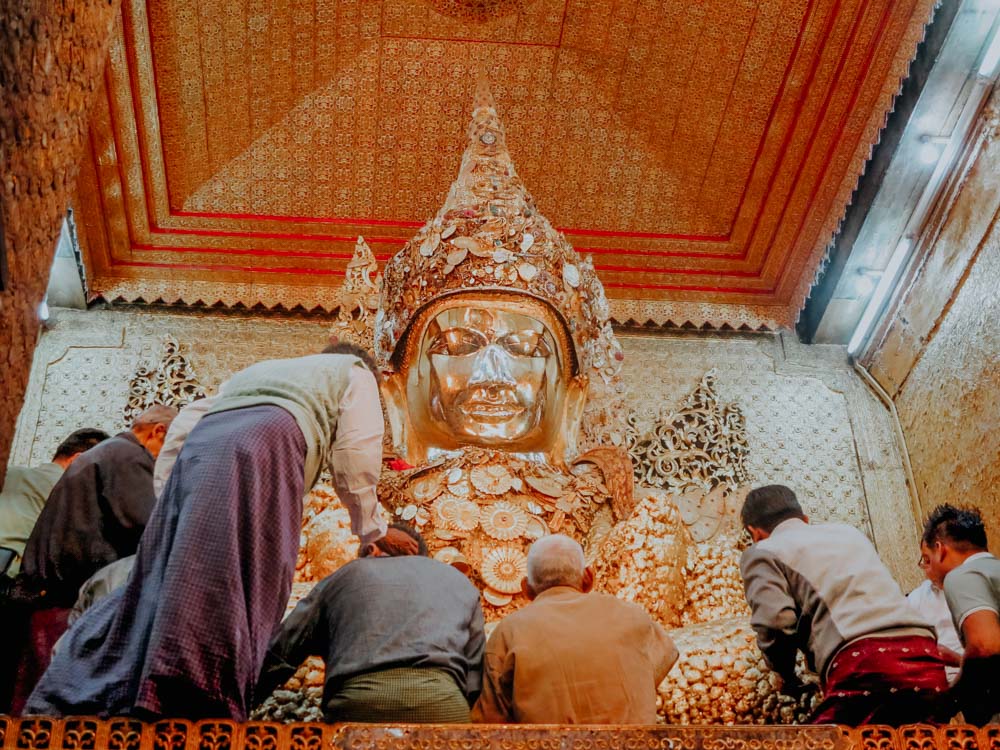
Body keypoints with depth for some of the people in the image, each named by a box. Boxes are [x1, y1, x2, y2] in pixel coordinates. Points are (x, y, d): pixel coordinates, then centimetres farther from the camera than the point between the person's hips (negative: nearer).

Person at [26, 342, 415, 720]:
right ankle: (195, 711, -28)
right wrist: (374, 531, 22)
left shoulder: (257, 370, 44)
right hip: (266, 443, -6)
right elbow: (355, 455, 13)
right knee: (229, 594, -16)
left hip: (201, 443, 6)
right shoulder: (354, 372, 29)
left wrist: (169, 500, 30)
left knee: (162, 584, 3)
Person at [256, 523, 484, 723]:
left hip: (357, 700, 0)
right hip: (444, 700, 0)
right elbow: (476, 676, 22)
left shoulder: (347, 574, 27)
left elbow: (277, 653, 23)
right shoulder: (459, 581, 29)